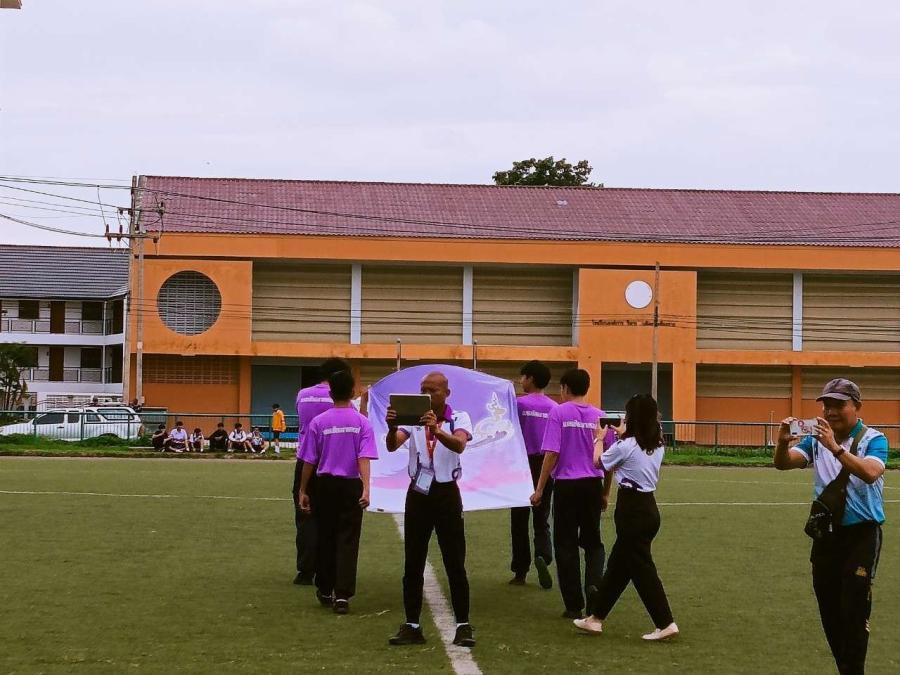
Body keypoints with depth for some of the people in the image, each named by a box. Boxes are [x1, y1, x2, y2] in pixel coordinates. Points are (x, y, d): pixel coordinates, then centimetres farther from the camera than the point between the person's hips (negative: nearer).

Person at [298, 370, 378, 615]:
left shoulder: (318, 422, -2)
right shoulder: (362, 422, -4)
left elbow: (309, 461, 1)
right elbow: (364, 457, -14)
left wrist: (303, 491, 8)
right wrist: (366, 488, -18)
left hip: (325, 484, 1)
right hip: (351, 485, -1)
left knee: (325, 538, 13)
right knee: (348, 540, 1)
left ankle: (325, 590, 24)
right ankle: (342, 595, -8)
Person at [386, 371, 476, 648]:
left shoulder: (459, 418, -3)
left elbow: (459, 444, -25)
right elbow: (392, 446, -14)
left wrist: (436, 431, -45)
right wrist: (392, 428, -37)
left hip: (447, 493, -2)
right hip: (418, 494, 2)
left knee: (455, 563, 1)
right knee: (413, 563, 6)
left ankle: (463, 625, 8)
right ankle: (412, 626, 13)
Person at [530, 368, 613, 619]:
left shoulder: (559, 413, -6)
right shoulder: (599, 415, 4)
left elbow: (551, 454, -12)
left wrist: (540, 489, -5)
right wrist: (605, 492, 17)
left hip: (566, 485, -3)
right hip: (593, 485, 3)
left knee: (566, 544, 7)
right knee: (593, 541, 17)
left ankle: (574, 605, 9)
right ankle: (594, 583, -10)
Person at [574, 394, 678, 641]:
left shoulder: (624, 447, -16)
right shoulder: (657, 446, 5)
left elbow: (599, 462, 3)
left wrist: (599, 439, 19)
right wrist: (625, 436, 28)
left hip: (631, 509, -8)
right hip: (648, 506, 8)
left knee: (641, 568, -3)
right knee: (618, 565, 16)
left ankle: (665, 624, -5)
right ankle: (596, 616, 25)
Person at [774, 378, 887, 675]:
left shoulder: (873, 440, -9)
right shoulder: (817, 439, 5)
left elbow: (870, 473, -28)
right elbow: (784, 463, -8)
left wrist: (835, 448, -39)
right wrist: (783, 442, -29)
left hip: (862, 534, -5)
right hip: (826, 533, 5)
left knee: (854, 612, -9)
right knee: (829, 612, 12)